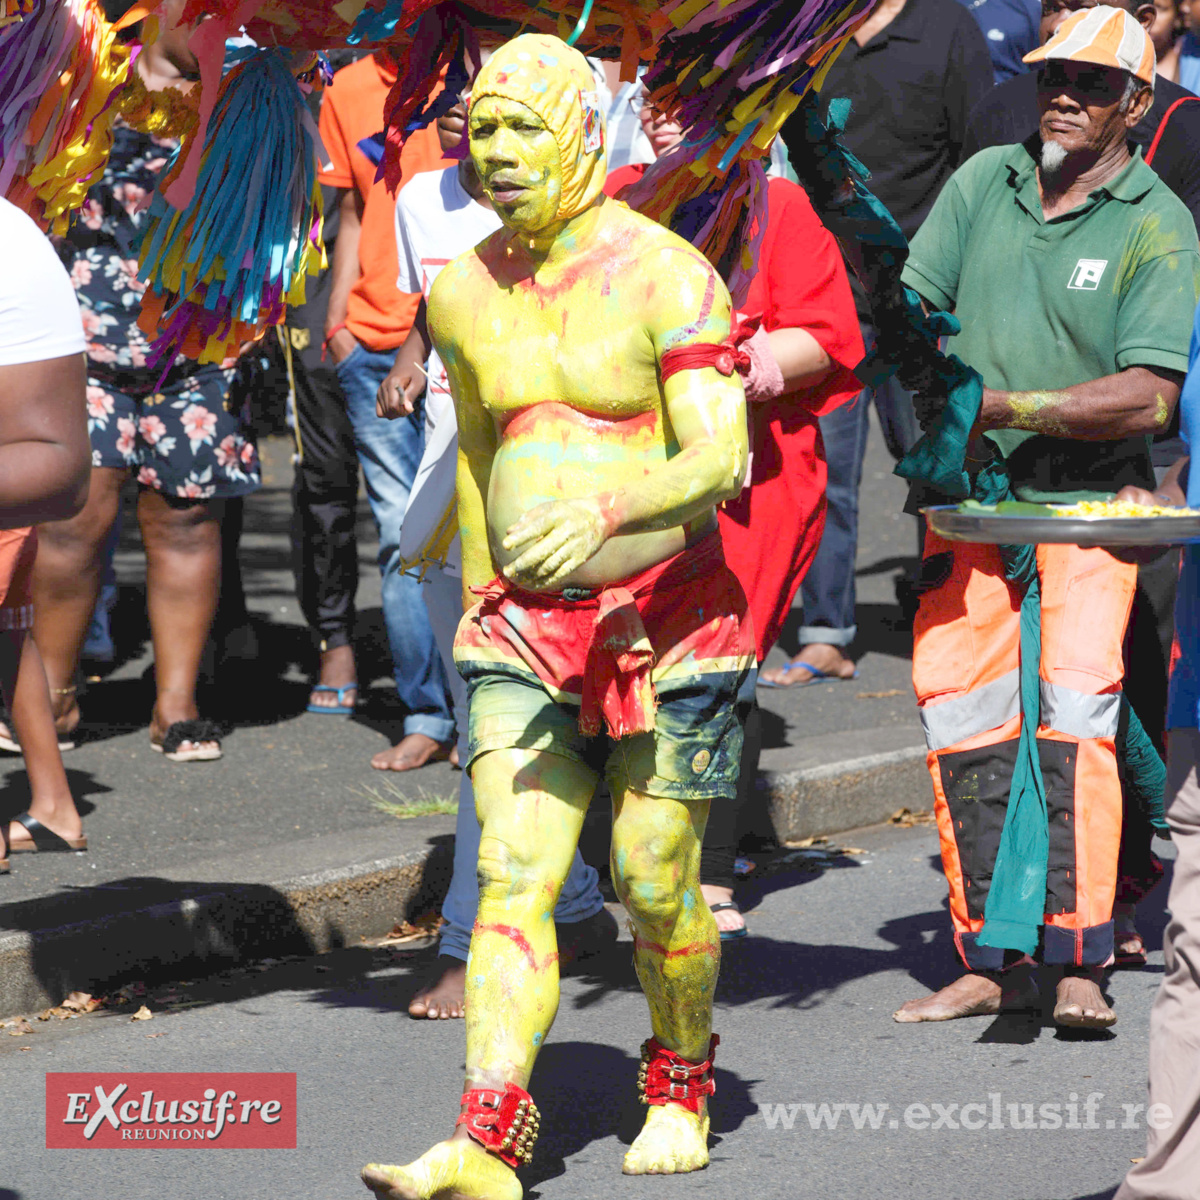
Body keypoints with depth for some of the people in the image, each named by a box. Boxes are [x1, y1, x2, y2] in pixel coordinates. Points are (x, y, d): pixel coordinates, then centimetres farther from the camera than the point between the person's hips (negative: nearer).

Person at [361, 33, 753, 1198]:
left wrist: (604, 514, -37)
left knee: (656, 880, 2)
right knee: (512, 874, -9)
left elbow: (722, 457, -20)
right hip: (525, 624, 4)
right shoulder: (463, 293, 7)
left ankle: (681, 1088, 29)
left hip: (665, 620, -4)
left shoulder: (663, 277, -11)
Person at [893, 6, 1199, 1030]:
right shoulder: (985, 180, 8)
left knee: (1076, 705, -18)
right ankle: (987, 960, 6)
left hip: (1091, 501, -4)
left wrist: (1001, 408, -19)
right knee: (963, 716, -1)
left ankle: (1079, 964, -18)